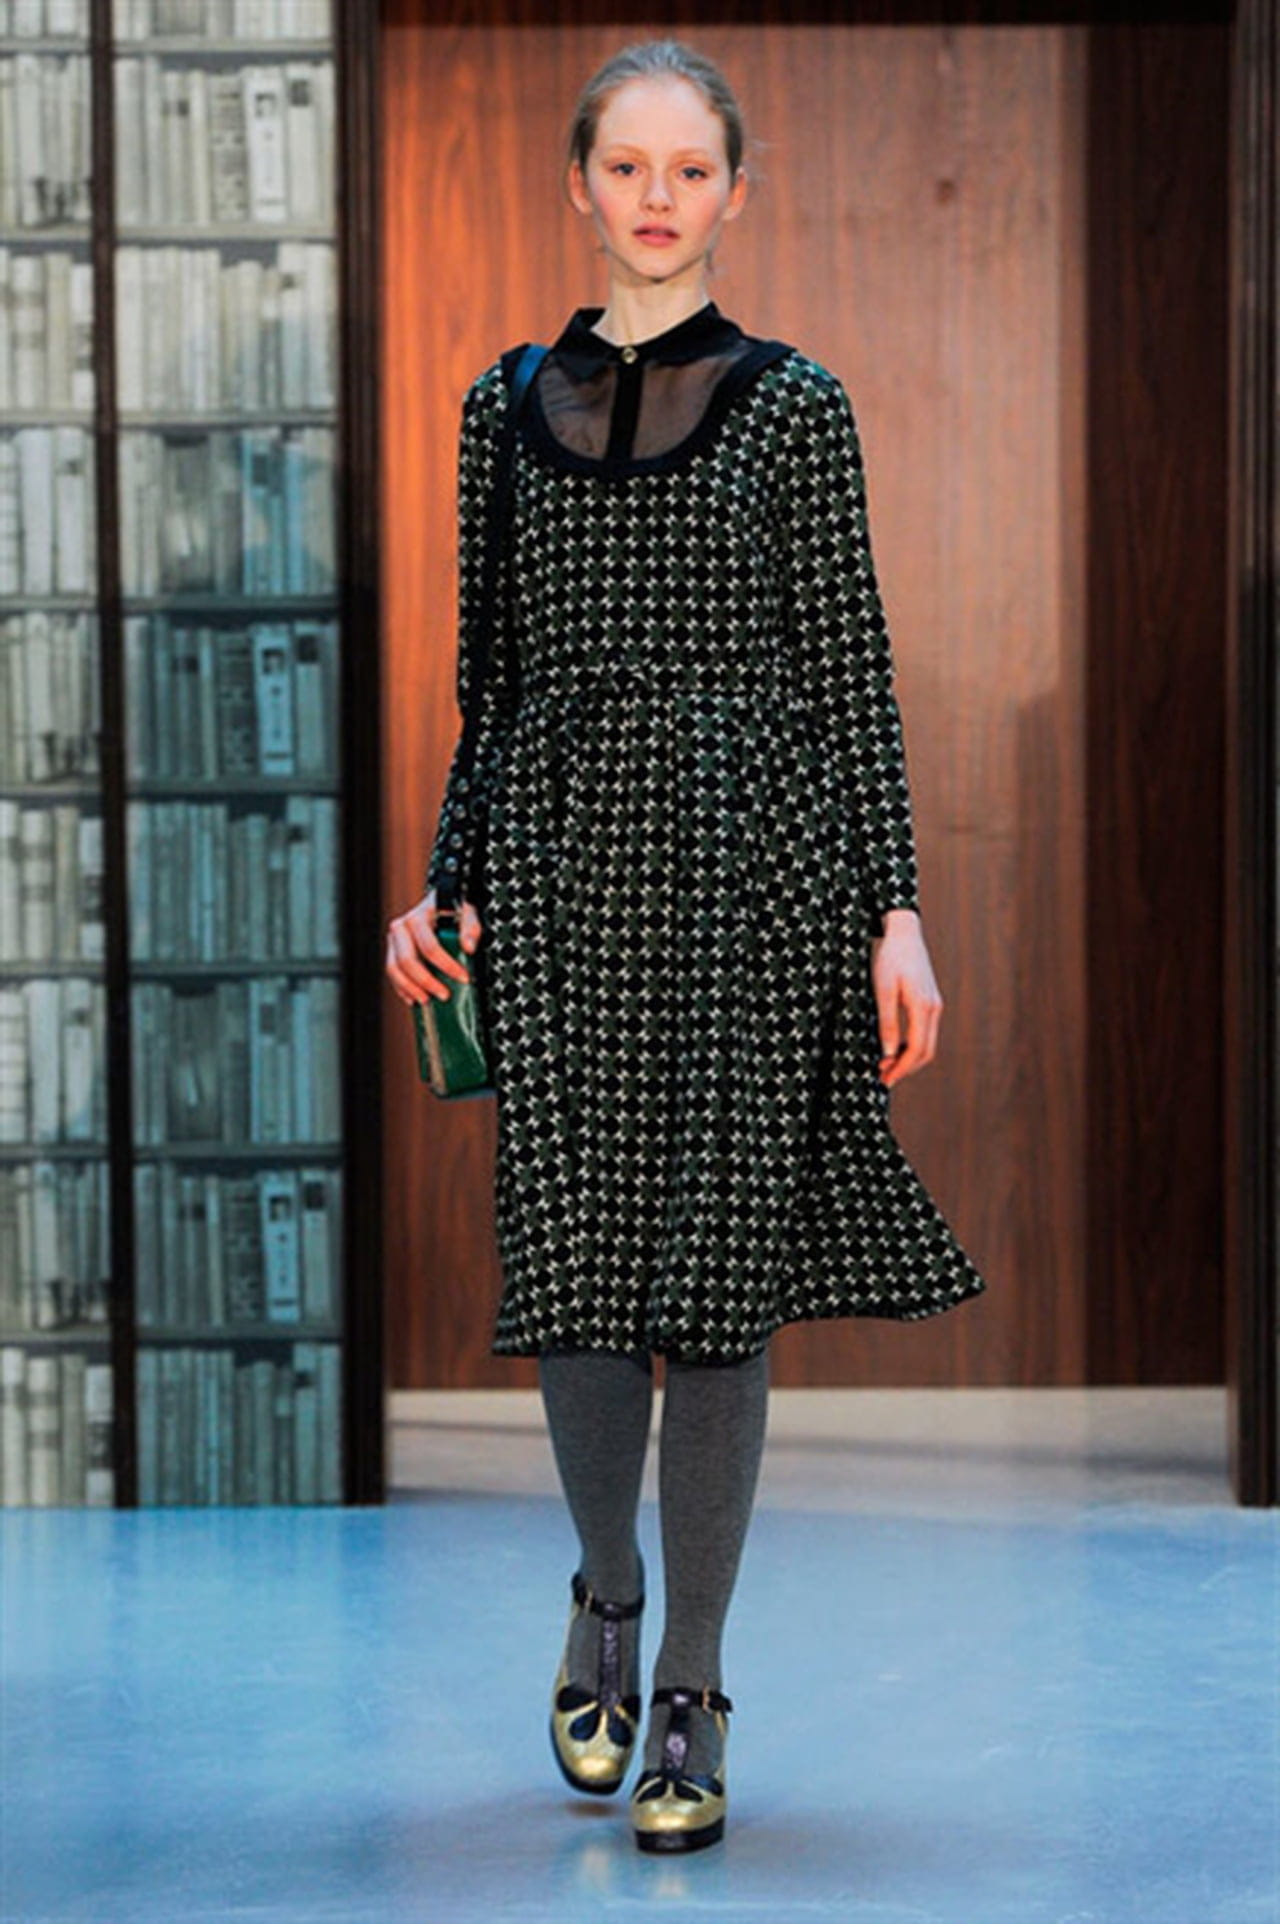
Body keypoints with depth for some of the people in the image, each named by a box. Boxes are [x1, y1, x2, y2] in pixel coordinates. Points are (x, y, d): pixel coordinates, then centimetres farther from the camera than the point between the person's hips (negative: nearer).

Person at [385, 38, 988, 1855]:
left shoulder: (793, 405, 4)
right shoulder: (509, 407, 12)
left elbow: (850, 671, 1)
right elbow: (497, 675, 16)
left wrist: (896, 911, -6)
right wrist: (442, 888, 9)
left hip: (747, 859, -2)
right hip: (558, 858, 2)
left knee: (719, 1267, -3)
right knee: (581, 1259, -3)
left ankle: (692, 1695, 9)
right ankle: (607, 1597, 25)